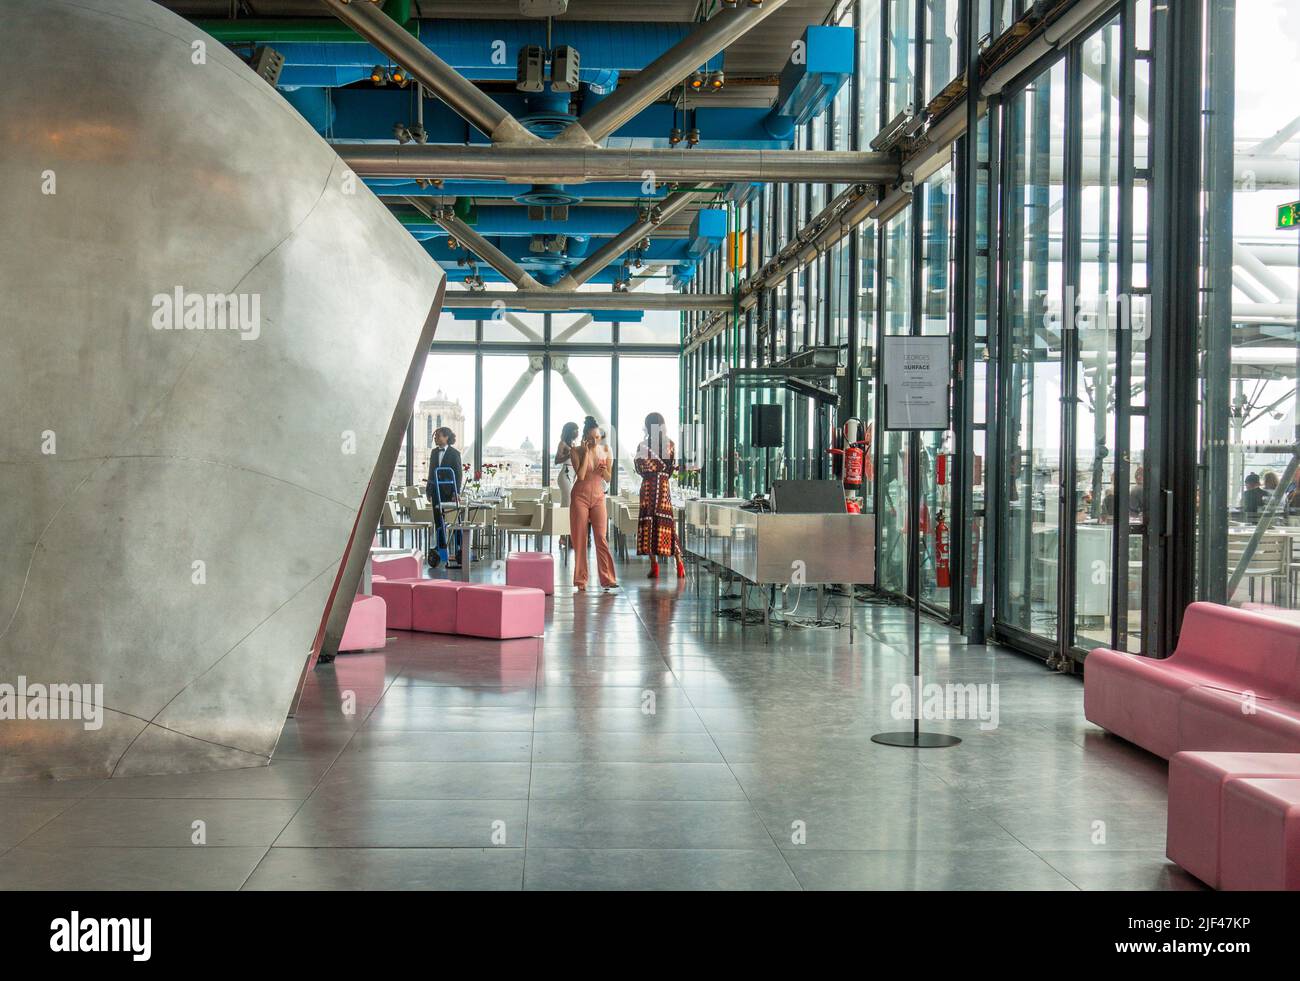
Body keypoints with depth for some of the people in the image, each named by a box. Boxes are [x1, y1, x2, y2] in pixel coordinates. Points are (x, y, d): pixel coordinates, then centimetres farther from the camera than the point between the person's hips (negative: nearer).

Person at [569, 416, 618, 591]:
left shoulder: (605, 451, 3)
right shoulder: (577, 451, -6)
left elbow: (608, 478, 9)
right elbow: (581, 475, -17)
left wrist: (604, 471, -13)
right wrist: (586, 452, -16)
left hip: (598, 497, 2)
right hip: (580, 496, -2)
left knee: (602, 537, -6)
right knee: (580, 539, 0)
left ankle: (607, 578, -7)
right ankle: (581, 580, 5)